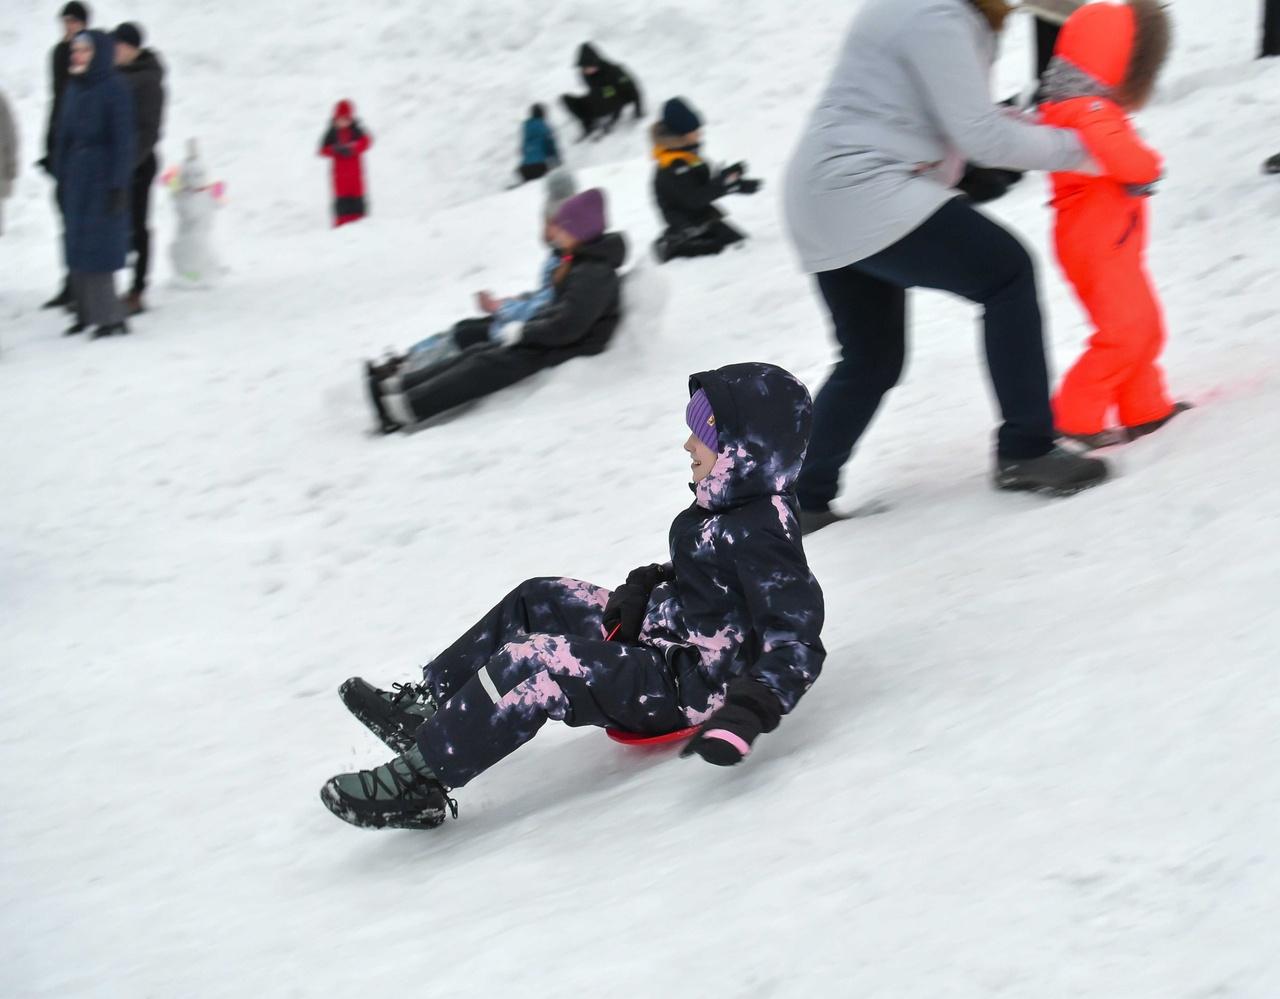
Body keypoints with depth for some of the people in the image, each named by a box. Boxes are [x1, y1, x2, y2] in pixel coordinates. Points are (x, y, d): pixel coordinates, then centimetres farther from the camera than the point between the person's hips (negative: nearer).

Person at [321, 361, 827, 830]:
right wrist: (643, 587, 5)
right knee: (535, 601, 16)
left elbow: (797, 646, -29)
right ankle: (424, 703, 16)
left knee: (530, 666, -23)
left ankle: (417, 781, -17)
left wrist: (744, 717, -39)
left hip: (685, 685, -11)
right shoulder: (733, 504, 5)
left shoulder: (762, 535, -25)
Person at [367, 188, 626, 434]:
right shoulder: (580, 262, 9)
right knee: (479, 352, 0)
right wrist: (524, 330, 6)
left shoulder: (594, 275, -23)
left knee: (489, 366, -18)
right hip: (550, 338, 10)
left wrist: (521, 333, -17)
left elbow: (566, 327, -29)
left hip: (569, 352, -10)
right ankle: (397, 385, -6)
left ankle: (408, 407, -23)